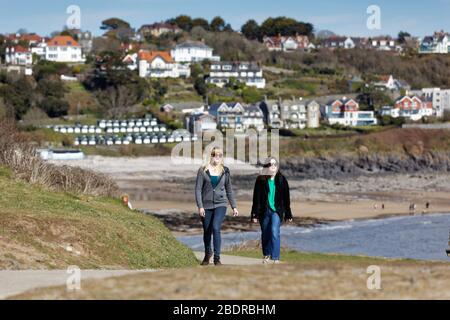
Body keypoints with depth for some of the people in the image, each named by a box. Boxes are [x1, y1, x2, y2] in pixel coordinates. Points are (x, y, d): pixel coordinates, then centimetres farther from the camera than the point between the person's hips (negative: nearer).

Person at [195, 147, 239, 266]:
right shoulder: (203, 170, -2)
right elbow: (198, 189, -4)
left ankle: (217, 258, -16)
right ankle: (207, 253, 37)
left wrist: (234, 206, 11)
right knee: (207, 232, 10)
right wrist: (200, 206, -12)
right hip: (206, 205, 0)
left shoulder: (225, 171, 6)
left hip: (220, 204, 0)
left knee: (216, 228, -20)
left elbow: (229, 190, 12)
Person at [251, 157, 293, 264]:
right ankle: (266, 255, 32)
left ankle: (275, 258, -17)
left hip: (277, 211, -1)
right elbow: (256, 198, 0)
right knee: (265, 234, 11)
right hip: (264, 211, 1)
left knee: (275, 232, -17)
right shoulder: (261, 180, 0)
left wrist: (288, 214, 7)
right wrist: (255, 214, -4)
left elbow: (286, 198, 7)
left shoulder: (281, 180, 3)